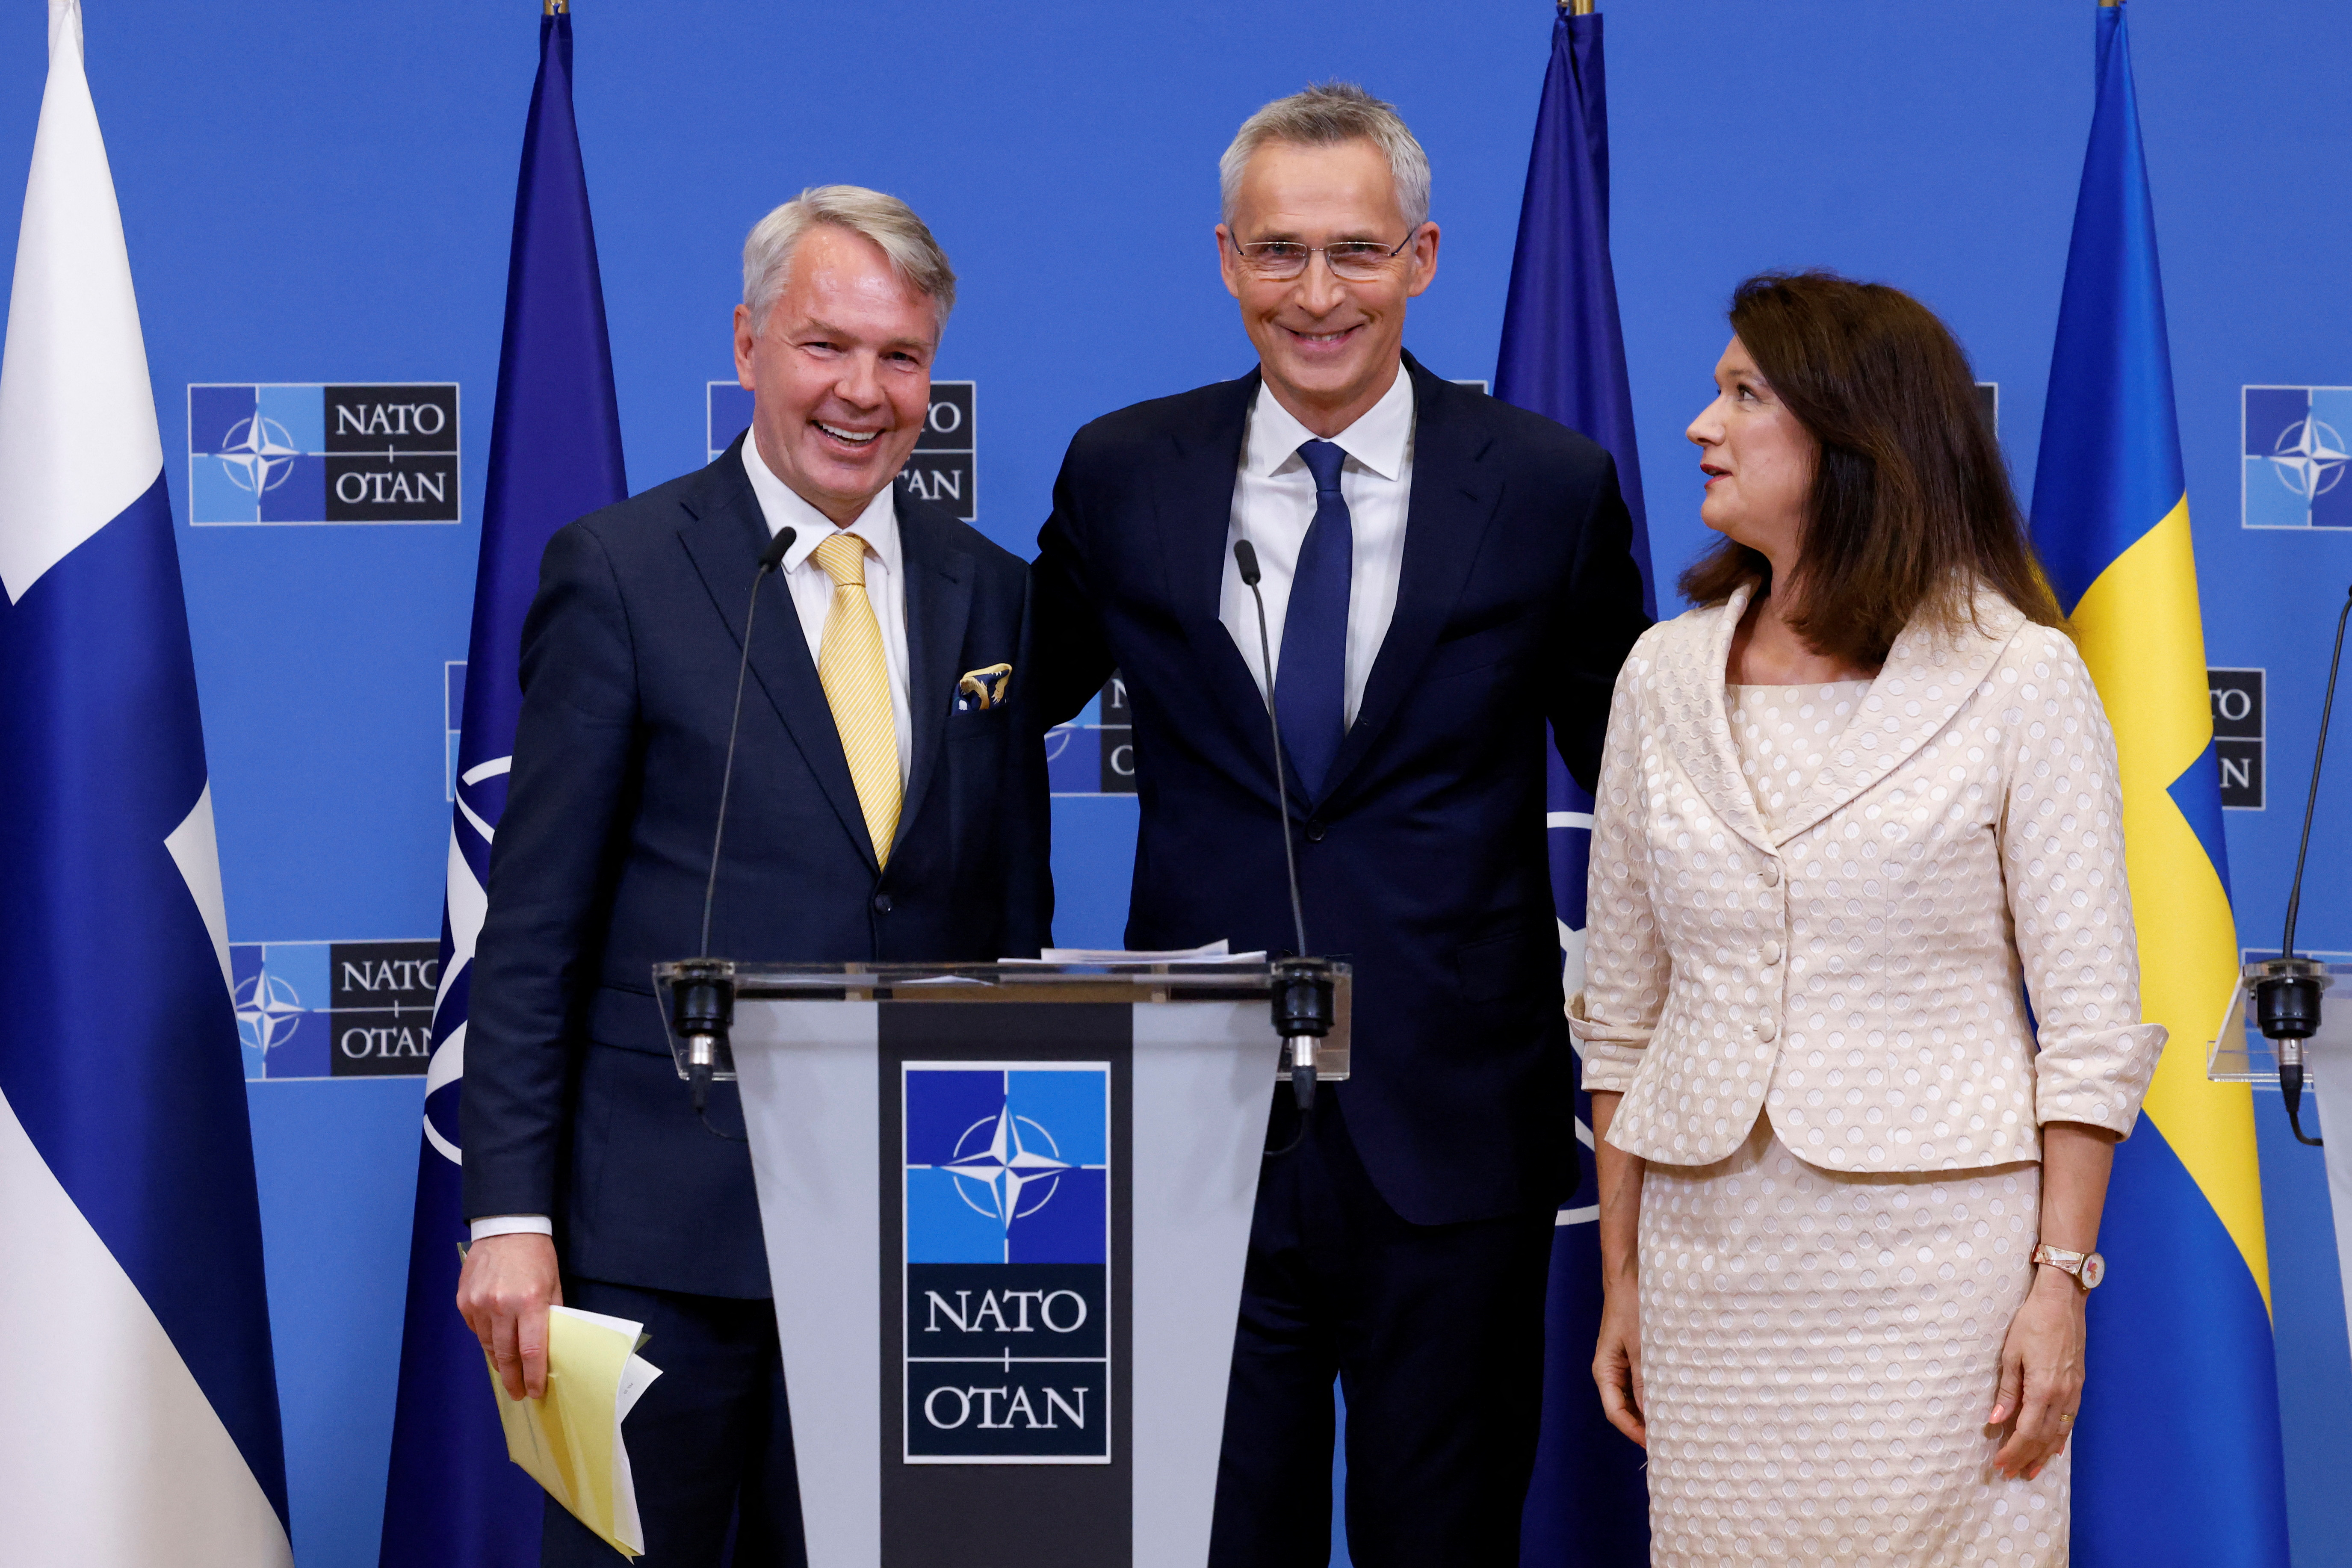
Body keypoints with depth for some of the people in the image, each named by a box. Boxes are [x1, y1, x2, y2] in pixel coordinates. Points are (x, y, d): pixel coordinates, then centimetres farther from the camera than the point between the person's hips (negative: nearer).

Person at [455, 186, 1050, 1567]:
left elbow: (1016, 915, 13)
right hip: (663, 1224, -3)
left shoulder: (989, 594, 10)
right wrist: (510, 1216, -10)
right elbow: (535, 924, -4)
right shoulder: (620, 571, -2)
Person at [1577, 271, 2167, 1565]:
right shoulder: (1665, 677, 8)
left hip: (1936, 1239, -4)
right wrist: (1621, 1274, 9)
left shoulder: (2019, 677, -4)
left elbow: (2091, 1019, -4)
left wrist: (2061, 1280, -10)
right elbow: (1622, 1007, 12)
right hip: (1713, 1250, 4)